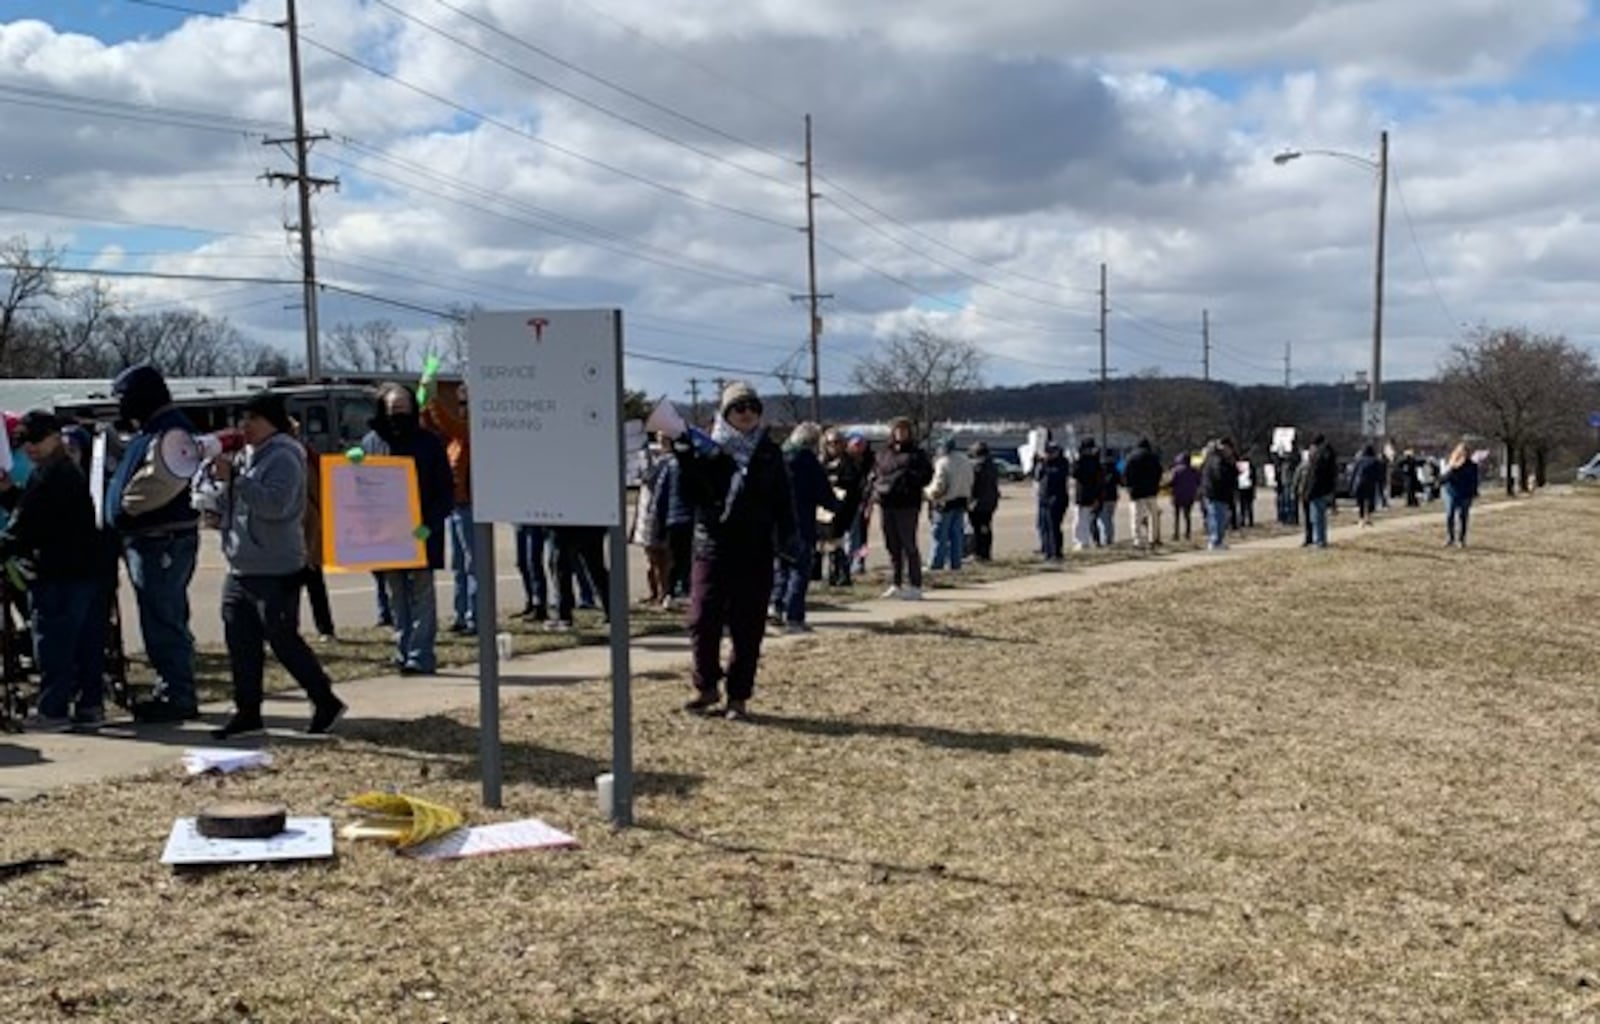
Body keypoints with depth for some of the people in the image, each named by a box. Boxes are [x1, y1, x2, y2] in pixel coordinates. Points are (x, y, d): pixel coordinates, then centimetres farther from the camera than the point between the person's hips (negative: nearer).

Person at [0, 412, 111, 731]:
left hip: (62, 573, -10)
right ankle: (90, 704, 16)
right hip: (92, 567, 10)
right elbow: (31, 510, 24)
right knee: (88, 641, 11)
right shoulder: (71, 471, 19)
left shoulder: (49, 475, -12)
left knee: (52, 641, -5)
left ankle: (52, 710, -4)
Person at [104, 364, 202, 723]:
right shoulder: (150, 431, 19)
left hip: (164, 541, -11)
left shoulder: (171, 432, -15)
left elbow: (161, 482, -26)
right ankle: (172, 691, 24)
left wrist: (124, 506, -16)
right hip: (149, 540, 11)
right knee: (164, 619, 15)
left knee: (163, 621, -7)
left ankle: (178, 697, -2)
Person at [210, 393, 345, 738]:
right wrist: (223, 477, 8)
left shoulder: (283, 458, -12)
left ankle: (325, 701, 9)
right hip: (241, 568, 9)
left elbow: (275, 504, -26)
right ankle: (247, 712, 16)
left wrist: (234, 478, -25)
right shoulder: (248, 456, 17)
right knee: (241, 642, 9)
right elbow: (235, 502, 26)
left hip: (275, 570, -9)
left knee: (282, 639, -4)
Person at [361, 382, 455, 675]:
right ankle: (404, 653, 15)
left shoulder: (429, 443, 0)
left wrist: (431, 523, -13)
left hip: (421, 532, -3)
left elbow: (446, 490, -1)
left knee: (422, 593, -3)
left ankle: (420, 656, -3)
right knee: (397, 597, 8)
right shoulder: (371, 442, 8)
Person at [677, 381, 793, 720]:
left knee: (748, 629, 3)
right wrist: (686, 460, -16)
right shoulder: (708, 450, 4)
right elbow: (692, 495, -3)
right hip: (712, 548, -1)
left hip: (755, 552, 1)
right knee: (703, 622, -3)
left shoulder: (769, 453, 8)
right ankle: (706, 686, 17)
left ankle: (739, 696, 13)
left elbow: (782, 501, 9)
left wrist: (786, 540, -1)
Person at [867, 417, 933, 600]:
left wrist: (911, 480, -15)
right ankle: (896, 584, 17)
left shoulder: (916, 454, 4)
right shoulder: (883, 454, 17)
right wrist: (873, 490, 5)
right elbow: (875, 474, 21)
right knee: (892, 545, 9)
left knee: (908, 545, -6)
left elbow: (927, 475, 0)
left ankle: (915, 586, -3)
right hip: (885, 503, 5)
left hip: (907, 504, -5)